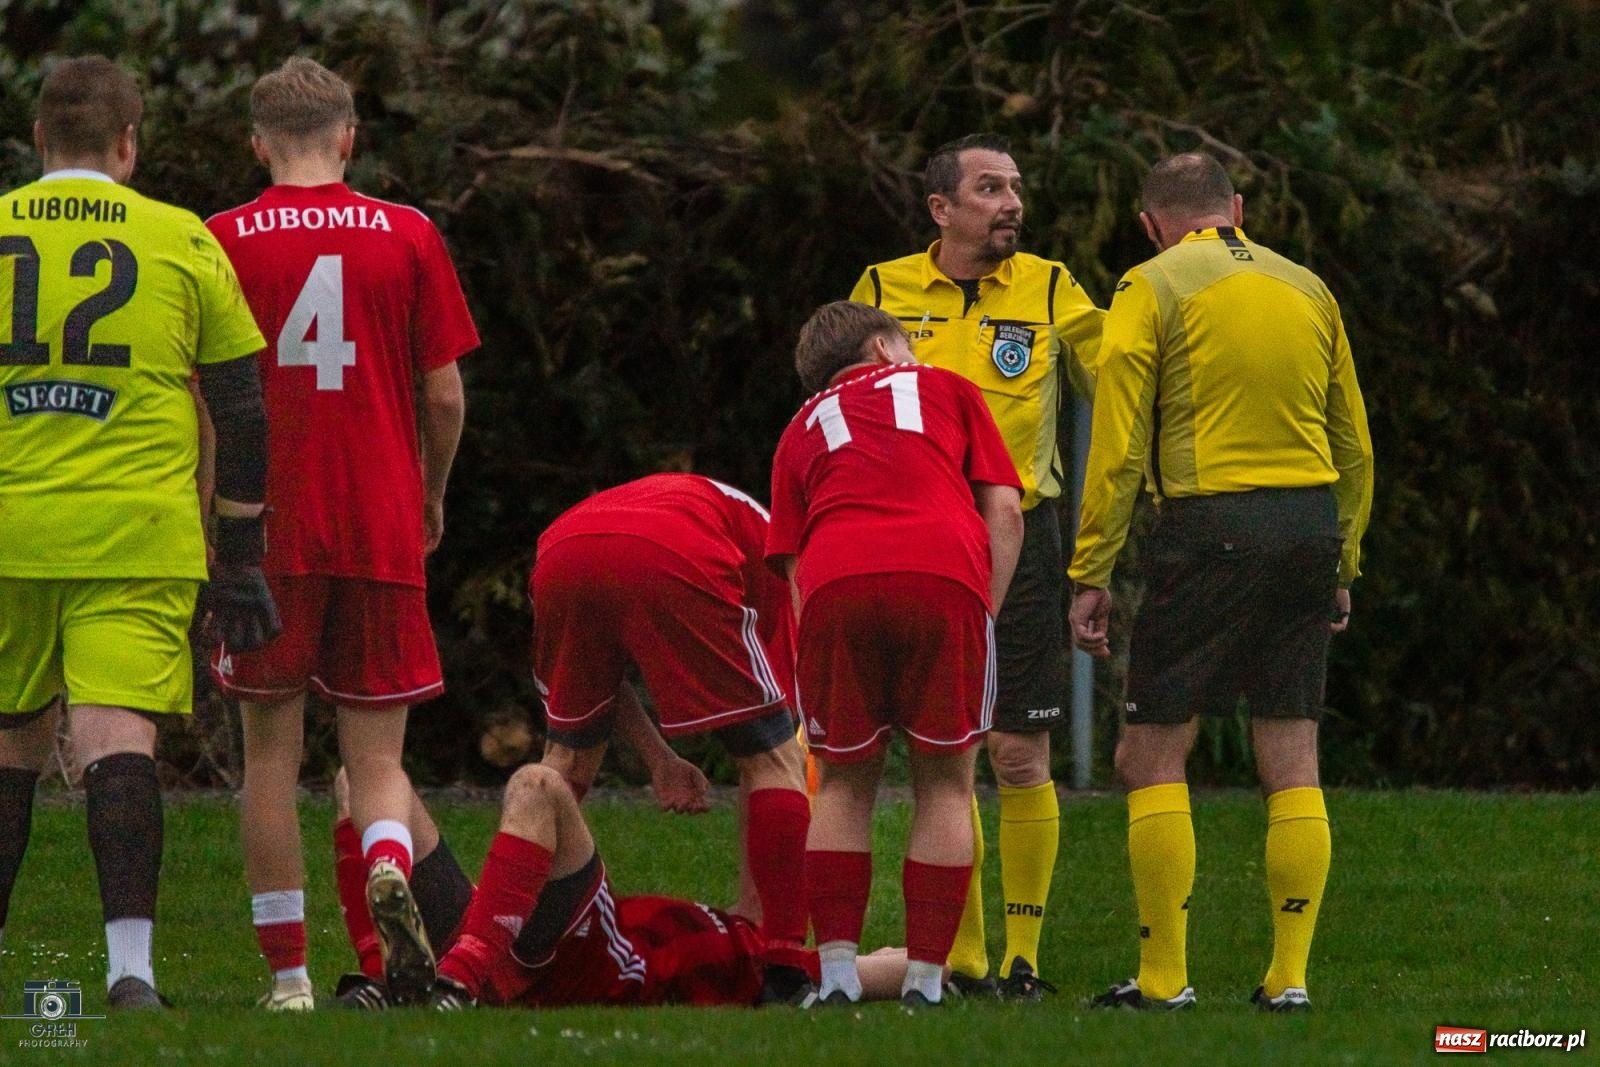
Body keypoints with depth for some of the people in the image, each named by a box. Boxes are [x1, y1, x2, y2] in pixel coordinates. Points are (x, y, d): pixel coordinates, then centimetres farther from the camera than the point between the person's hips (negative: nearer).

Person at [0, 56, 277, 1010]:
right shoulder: (185, 243, 3)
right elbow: (242, 412, 6)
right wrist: (241, 555, 12)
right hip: (140, 538, -2)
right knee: (119, 738, -9)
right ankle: (131, 962, -23)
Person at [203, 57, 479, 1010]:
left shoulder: (222, 242, -1)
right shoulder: (408, 236, 2)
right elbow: (444, 396, 4)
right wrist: (432, 498, 21)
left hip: (268, 535, -1)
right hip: (381, 534, 1)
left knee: (272, 755, 6)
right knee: (378, 754, 7)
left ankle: (289, 976, 1)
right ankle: (390, 866, -25)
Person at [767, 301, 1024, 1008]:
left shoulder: (802, 430, 32)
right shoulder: (947, 388, 29)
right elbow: (1004, 511, 16)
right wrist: (985, 612, 15)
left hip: (834, 584, 1)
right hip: (945, 577, -1)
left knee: (843, 781, 15)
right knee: (945, 781, 10)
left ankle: (837, 971, 6)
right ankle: (925, 978, 5)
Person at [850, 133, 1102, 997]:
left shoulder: (1051, 291, 3)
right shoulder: (883, 292, 6)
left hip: (1017, 537, -1)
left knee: (1018, 755, -3)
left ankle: (1023, 954, 4)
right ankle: (962, 955, 9)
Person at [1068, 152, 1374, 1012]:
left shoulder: (1154, 288, 0)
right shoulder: (1306, 289, 14)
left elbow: (1118, 446, -6)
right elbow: (1355, 446, 17)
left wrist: (1090, 574, -3)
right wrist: (1343, 563, 24)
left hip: (1210, 526, -5)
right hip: (1309, 522, 5)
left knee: (1151, 757, 1)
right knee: (1292, 763, 8)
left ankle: (1162, 976, -3)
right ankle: (1289, 974, 5)